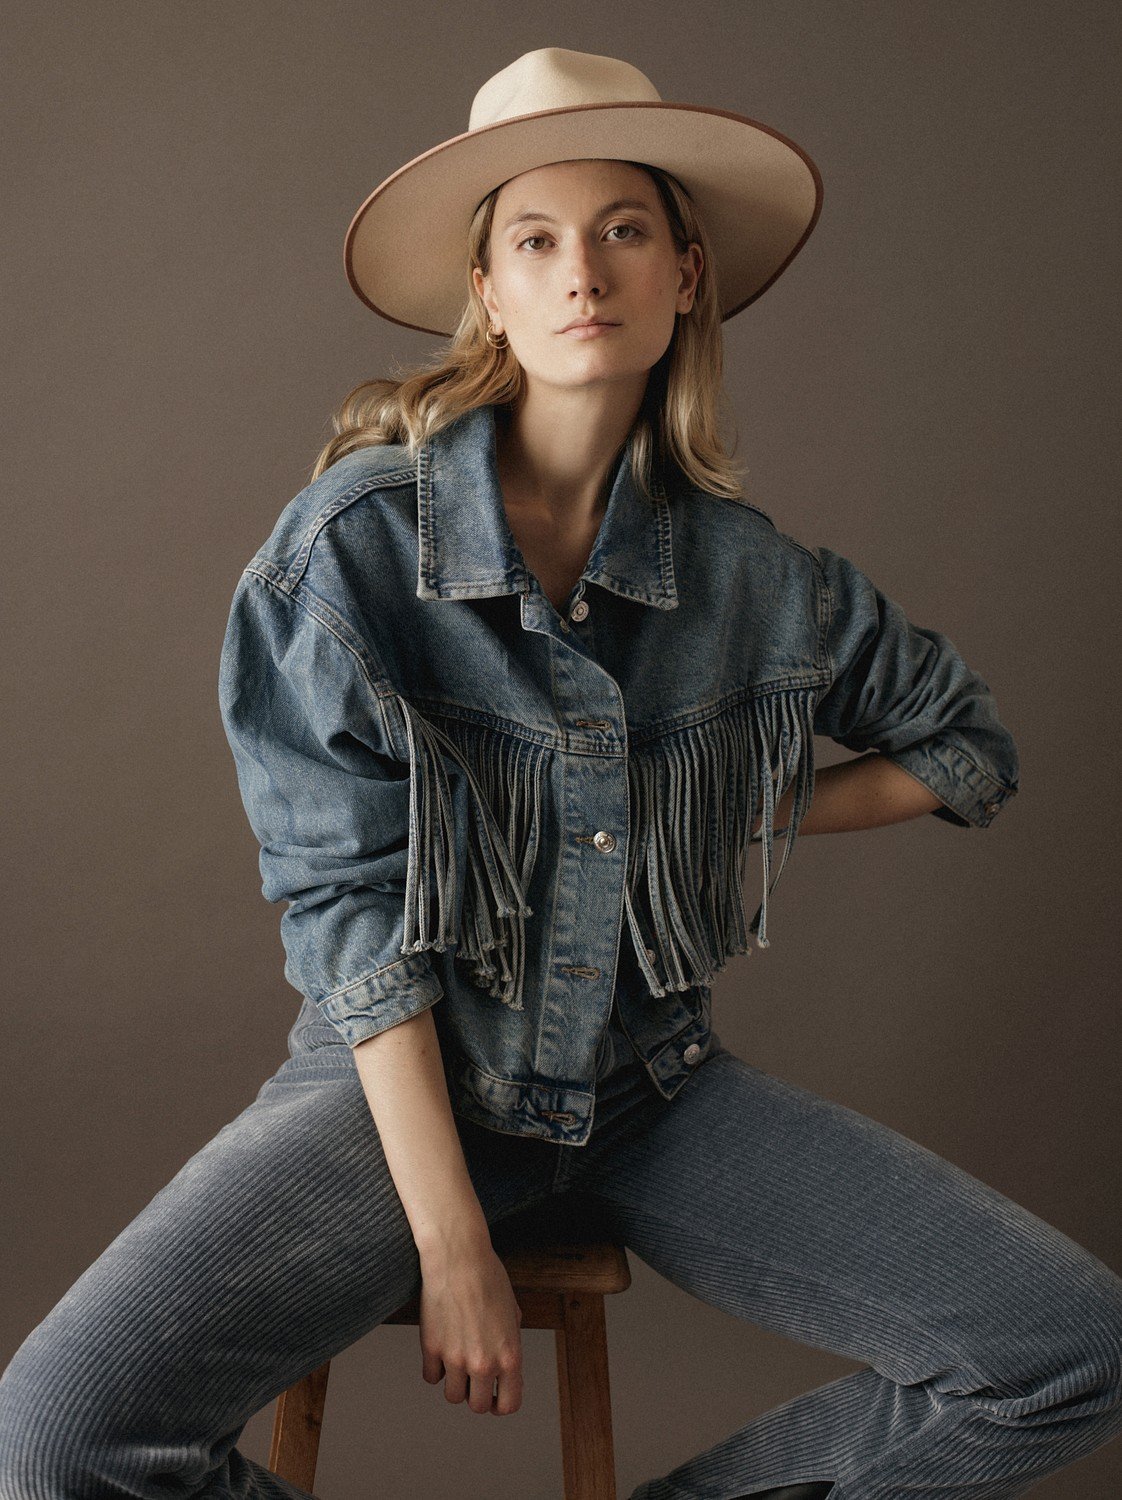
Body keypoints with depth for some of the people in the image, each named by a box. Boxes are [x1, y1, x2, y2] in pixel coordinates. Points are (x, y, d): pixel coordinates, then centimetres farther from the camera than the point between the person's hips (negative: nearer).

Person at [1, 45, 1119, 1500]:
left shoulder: (757, 574, -3)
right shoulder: (358, 538, -12)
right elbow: (351, 909, -12)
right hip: (404, 1079, -3)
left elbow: (967, 742, 15)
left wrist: (756, 817, 3)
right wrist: (454, 1248, -15)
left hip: (650, 1088, 3)